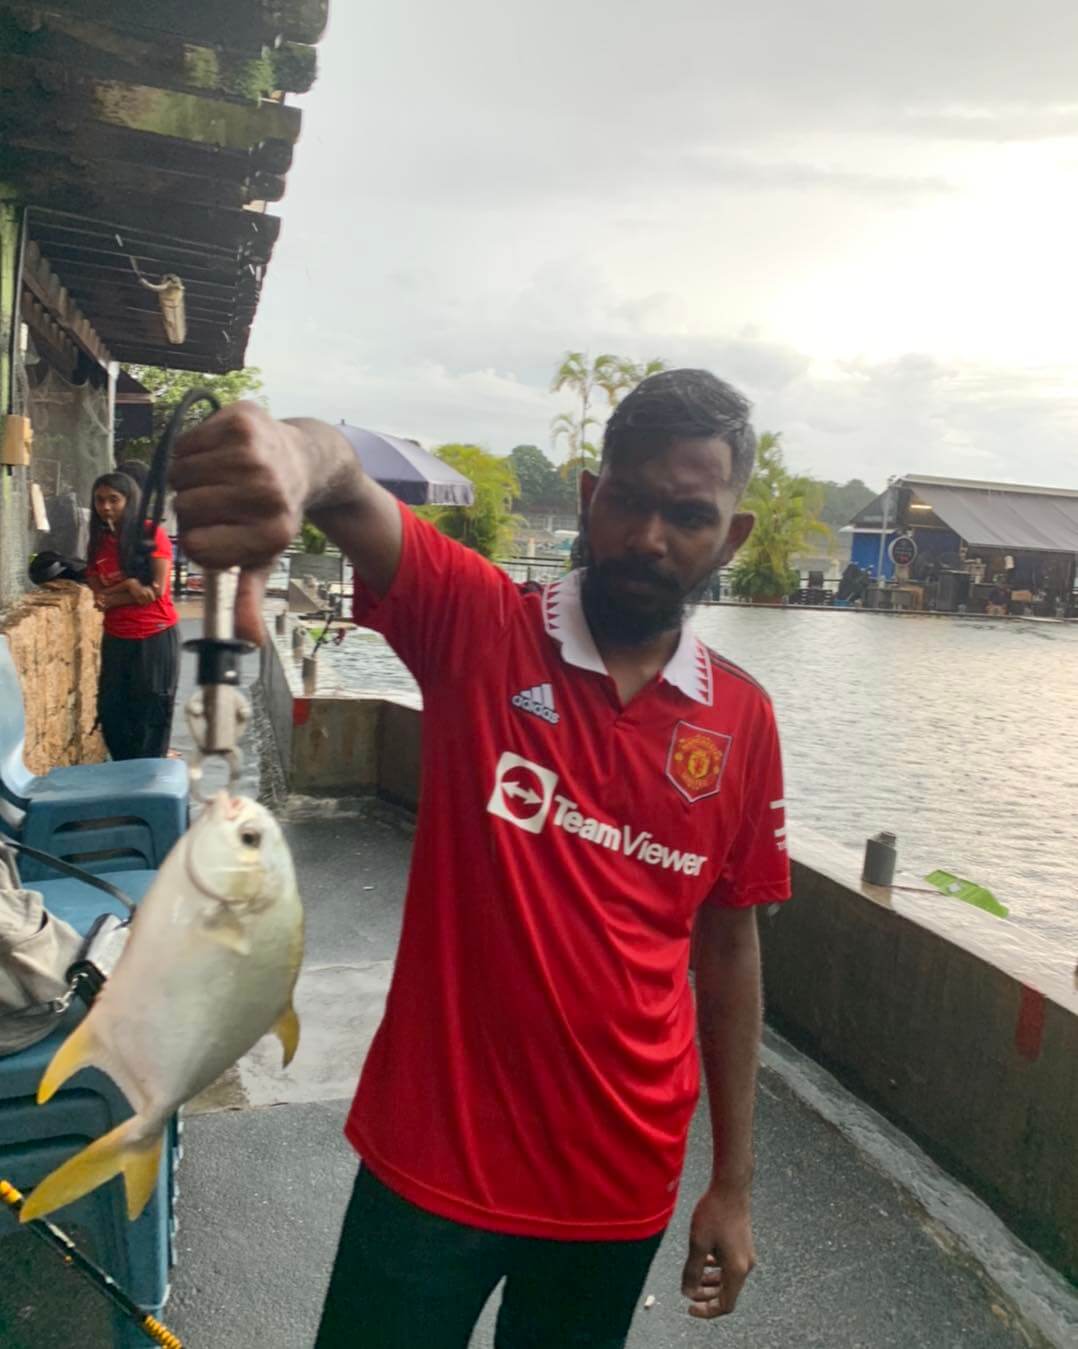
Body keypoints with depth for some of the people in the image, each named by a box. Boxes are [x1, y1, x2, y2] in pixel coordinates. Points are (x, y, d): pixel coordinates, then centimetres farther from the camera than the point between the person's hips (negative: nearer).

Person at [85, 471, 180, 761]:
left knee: (152, 713, 1)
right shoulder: (98, 542, 7)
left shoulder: (152, 534, -8)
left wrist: (112, 598, -10)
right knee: (110, 711, 7)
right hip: (116, 639, 6)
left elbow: (156, 589, -14)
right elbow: (99, 594, 0)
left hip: (156, 636, -5)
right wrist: (129, 584, -18)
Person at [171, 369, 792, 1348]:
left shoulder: (742, 721, -3)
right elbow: (345, 488, -29)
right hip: (434, 1157, -3)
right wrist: (293, 457, -53)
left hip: (623, 1182, 3)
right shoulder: (478, 624, -12)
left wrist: (733, 1183, 7)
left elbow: (728, 947, 3)